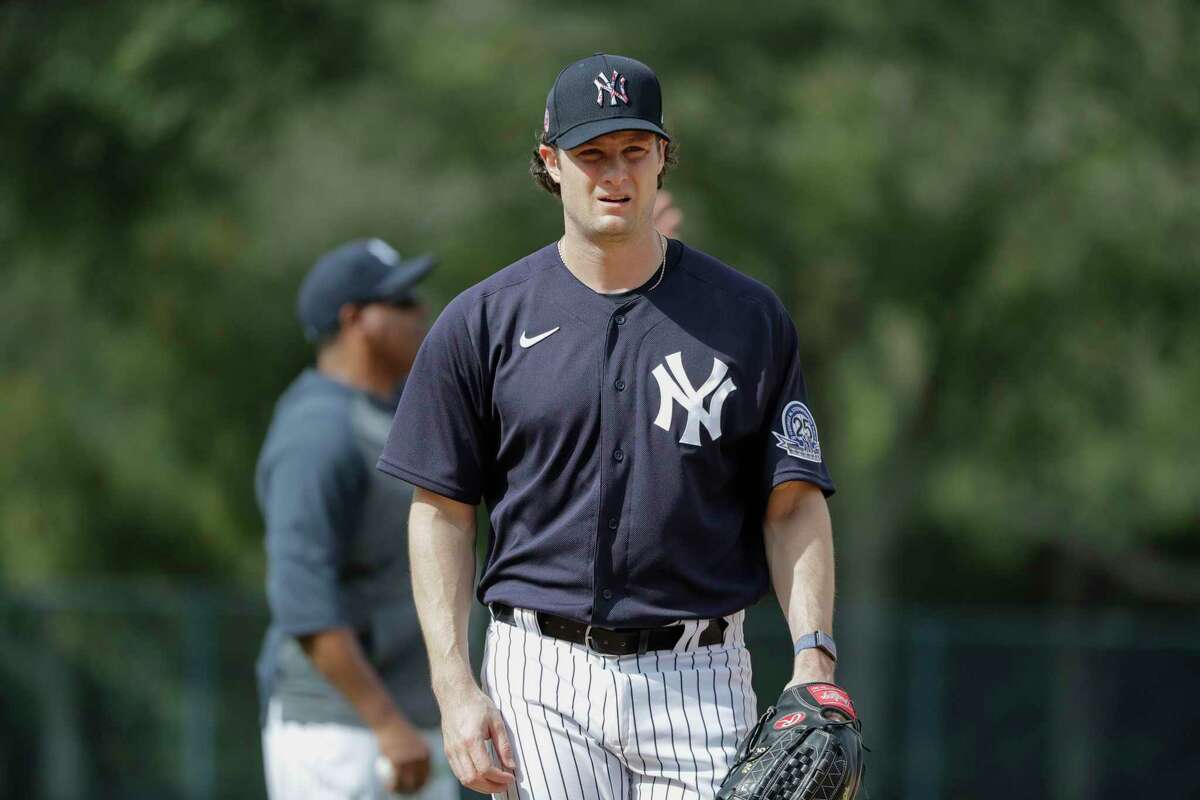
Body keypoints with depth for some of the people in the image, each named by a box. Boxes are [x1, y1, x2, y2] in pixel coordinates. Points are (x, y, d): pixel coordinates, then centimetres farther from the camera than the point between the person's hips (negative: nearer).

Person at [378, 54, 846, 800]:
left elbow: (794, 506, 4)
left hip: (699, 681, 0)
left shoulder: (748, 317, 5)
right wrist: (455, 687, -4)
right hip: (540, 681, 0)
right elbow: (442, 512, 5)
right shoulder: (482, 323, 4)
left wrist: (813, 654, -10)